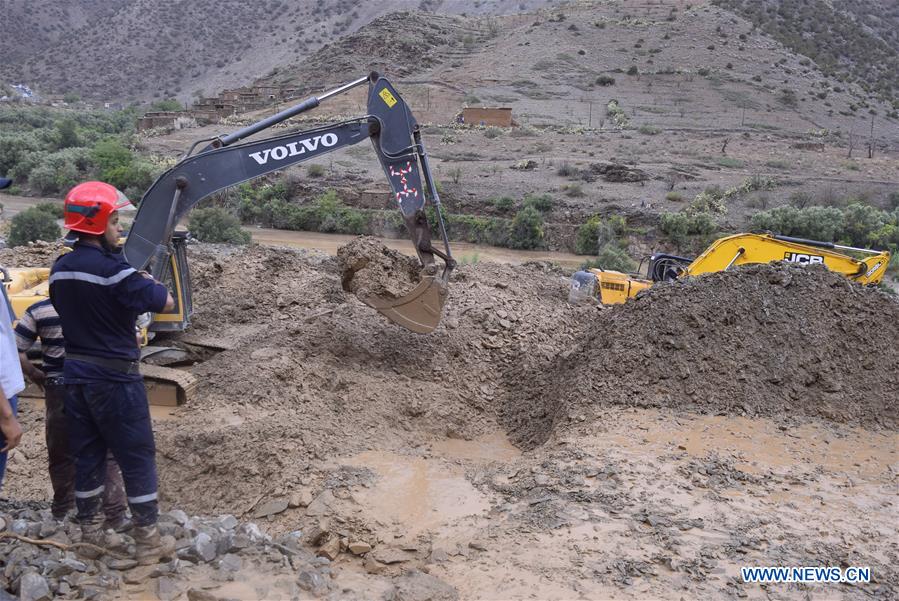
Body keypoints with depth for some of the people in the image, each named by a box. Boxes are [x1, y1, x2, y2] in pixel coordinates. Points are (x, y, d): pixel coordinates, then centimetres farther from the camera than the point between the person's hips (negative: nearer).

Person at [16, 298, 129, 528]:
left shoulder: (38, 310, -2)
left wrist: (36, 375, 9)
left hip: (59, 390, 1)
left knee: (61, 456, 15)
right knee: (108, 455, 8)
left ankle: (61, 515, 25)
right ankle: (115, 516, 6)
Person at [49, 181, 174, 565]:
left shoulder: (59, 270, 6)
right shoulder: (113, 270, -19)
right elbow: (166, 303, -14)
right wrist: (146, 283, 6)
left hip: (76, 374, 7)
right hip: (114, 377, -7)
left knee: (87, 455, 15)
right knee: (137, 457, 2)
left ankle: (90, 535, 24)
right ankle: (148, 543, 7)